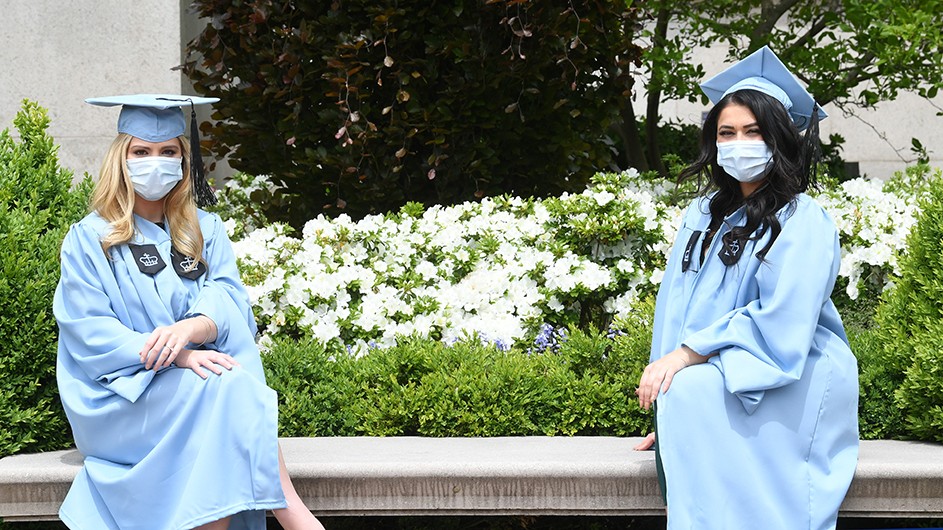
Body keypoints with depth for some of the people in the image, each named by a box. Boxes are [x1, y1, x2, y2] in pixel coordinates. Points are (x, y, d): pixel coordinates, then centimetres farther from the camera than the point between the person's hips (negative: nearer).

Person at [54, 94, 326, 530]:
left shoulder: (205, 231, 15)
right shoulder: (88, 240, 5)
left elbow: (227, 299, -2)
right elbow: (90, 335, -7)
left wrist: (191, 328, -27)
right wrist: (174, 355, -23)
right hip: (120, 395, -3)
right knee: (223, 387, -32)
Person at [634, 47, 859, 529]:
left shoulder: (803, 223, -6)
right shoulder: (701, 218, 14)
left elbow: (778, 322, -17)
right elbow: (677, 311, 9)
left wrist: (689, 354, -21)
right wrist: (665, 368, -7)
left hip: (795, 382, -5)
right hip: (717, 375, 5)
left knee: (693, 393, -32)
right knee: (678, 396, -28)